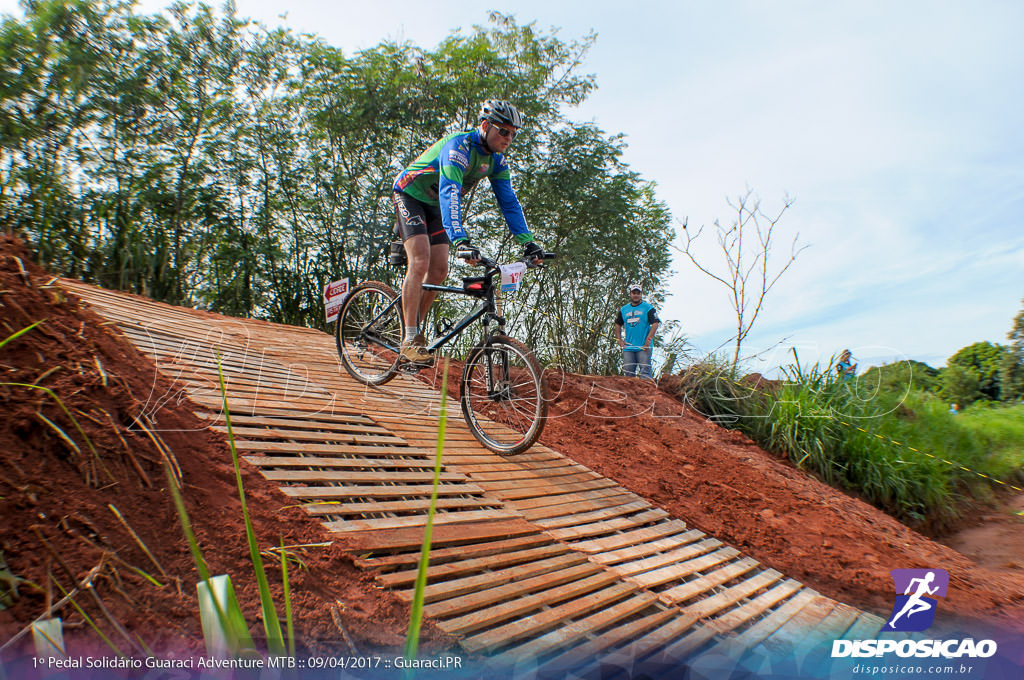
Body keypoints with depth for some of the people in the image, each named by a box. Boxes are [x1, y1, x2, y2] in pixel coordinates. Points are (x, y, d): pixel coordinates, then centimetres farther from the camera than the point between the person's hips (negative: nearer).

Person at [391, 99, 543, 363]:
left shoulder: (496, 160, -7)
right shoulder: (459, 146, -31)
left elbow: (509, 201, -7)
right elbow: (449, 194, -43)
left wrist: (528, 242, -17)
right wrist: (460, 241, -55)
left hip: (434, 206, 7)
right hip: (409, 195, -7)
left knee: (439, 270, -3)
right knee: (420, 261, -22)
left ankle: (414, 328, 11)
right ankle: (410, 339, -18)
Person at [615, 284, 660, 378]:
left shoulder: (648, 308, 2)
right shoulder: (623, 309, 14)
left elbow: (655, 324, -5)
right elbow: (618, 324, 24)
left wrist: (648, 339, -13)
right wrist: (619, 339, 11)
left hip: (644, 347, -4)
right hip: (628, 347, 4)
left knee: (645, 372, -8)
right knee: (627, 372, 5)